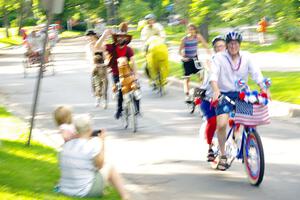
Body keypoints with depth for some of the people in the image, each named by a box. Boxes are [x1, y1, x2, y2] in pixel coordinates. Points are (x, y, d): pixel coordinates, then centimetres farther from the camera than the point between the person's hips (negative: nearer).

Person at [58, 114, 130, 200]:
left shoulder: (66, 145, -2)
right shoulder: (92, 147, -19)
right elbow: (100, 165, -2)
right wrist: (102, 142, 4)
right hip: (86, 192, -6)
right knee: (109, 167, 16)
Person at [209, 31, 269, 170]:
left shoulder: (246, 58, 5)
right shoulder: (219, 57, -4)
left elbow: (256, 73, -3)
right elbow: (214, 74, -16)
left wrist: (263, 89, -20)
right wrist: (216, 90, -34)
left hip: (242, 95, 3)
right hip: (224, 95, -3)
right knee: (221, 124, -20)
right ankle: (222, 155, -3)